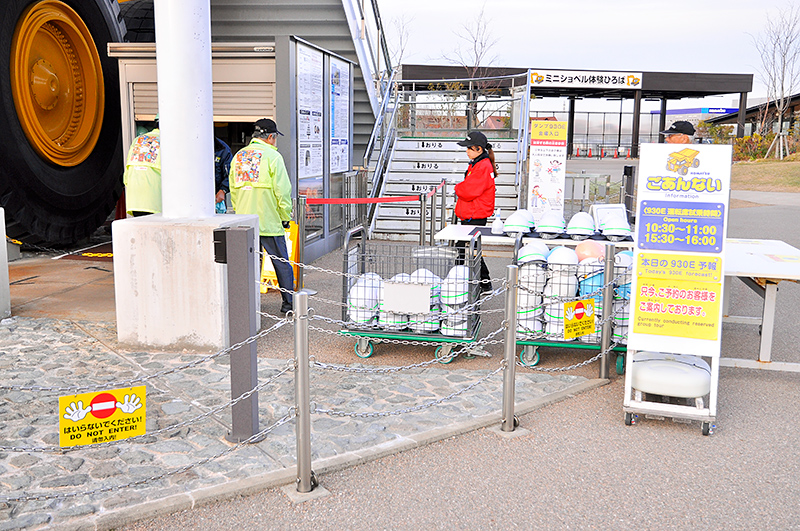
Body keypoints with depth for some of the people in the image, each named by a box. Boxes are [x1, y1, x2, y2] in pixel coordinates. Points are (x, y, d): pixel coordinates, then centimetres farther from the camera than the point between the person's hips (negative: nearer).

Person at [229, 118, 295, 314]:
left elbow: (233, 189, 17)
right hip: (269, 221, -5)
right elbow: (282, 190, -10)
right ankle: (288, 303, 10)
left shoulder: (238, 157, 11)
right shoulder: (272, 156, -8)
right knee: (281, 263, 4)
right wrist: (285, 216, 0)